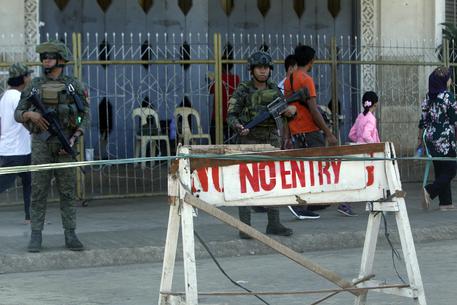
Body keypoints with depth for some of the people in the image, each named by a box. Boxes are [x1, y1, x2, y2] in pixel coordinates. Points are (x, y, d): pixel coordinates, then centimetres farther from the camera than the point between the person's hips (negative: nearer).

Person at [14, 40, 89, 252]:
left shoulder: (74, 86, 5)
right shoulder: (34, 86, 7)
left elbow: (84, 115, 4)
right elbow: (18, 114, 10)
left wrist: (74, 139, -8)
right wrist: (30, 114, -13)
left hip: (65, 145, 0)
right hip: (41, 143, 1)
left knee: (67, 191, 2)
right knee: (39, 191, 0)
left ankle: (70, 236, 6)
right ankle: (36, 237, 3)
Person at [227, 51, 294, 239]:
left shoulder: (274, 90, 9)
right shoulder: (243, 91, -5)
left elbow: (285, 112, 15)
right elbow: (231, 115, -6)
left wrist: (290, 111, -8)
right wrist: (238, 127, -27)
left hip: (271, 141, 5)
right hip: (249, 141, -5)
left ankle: (274, 224, 12)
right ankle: (245, 227, -3)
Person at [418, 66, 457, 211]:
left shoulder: (429, 96, 7)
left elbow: (423, 119, 9)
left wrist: (420, 137, 17)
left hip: (431, 138, 7)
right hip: (445, 139, -7)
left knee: (440, 171, 10)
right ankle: (429, 191, -18)